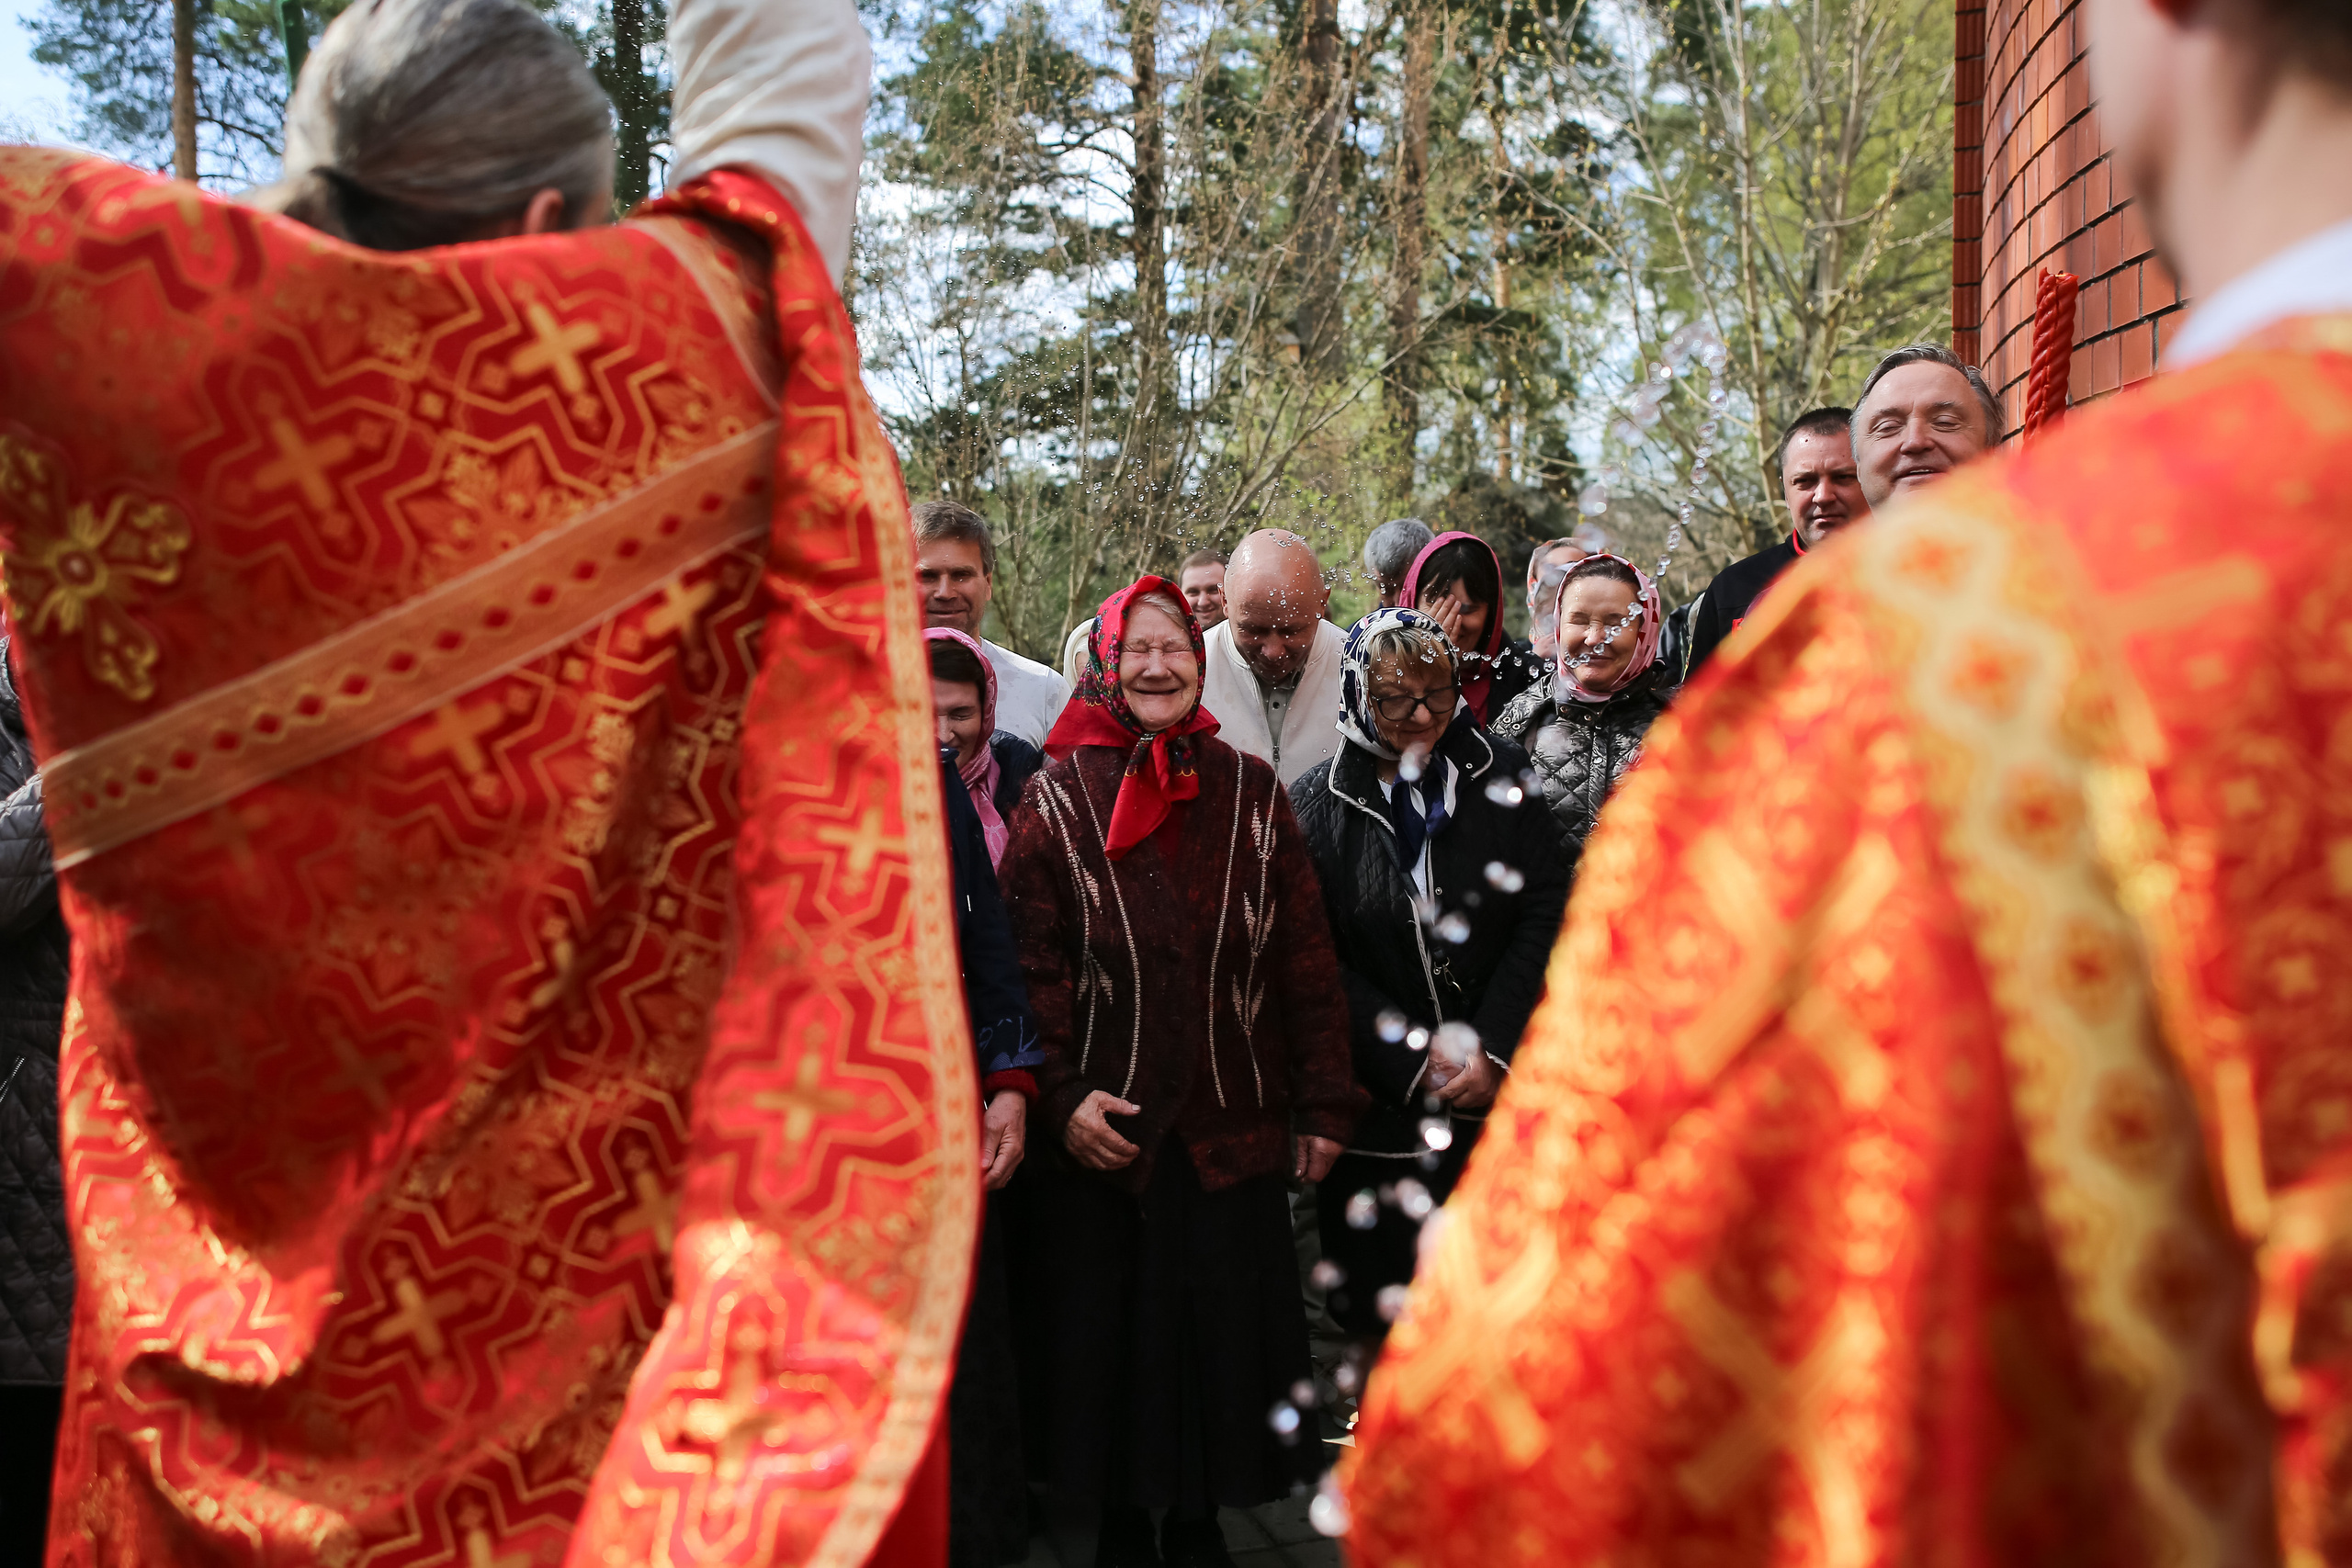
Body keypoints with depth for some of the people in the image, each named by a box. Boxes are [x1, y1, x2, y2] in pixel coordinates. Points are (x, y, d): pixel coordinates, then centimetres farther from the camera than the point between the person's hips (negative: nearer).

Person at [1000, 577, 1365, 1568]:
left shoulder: (1252, 792, 3)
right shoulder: (1058, 795, -1)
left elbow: (1306, 957, 2)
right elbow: (1031, 957, -4)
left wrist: (1324, 1104, -1)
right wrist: (1061, 1096, -13)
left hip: (1232, 1122, 1)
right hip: (1103, 1127, -1)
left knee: (1224, 1327, 9)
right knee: (1107, 1326, 10)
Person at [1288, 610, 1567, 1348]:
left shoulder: (1501, 775, 4)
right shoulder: (1316, 804, 0)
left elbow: (1548, 911, -1)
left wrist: (1494, 1049, -10)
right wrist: (1413, 1061, -10)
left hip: (1501, 1092, 1)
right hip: (1380, 1108, -1)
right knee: (1381, 1317, 6)